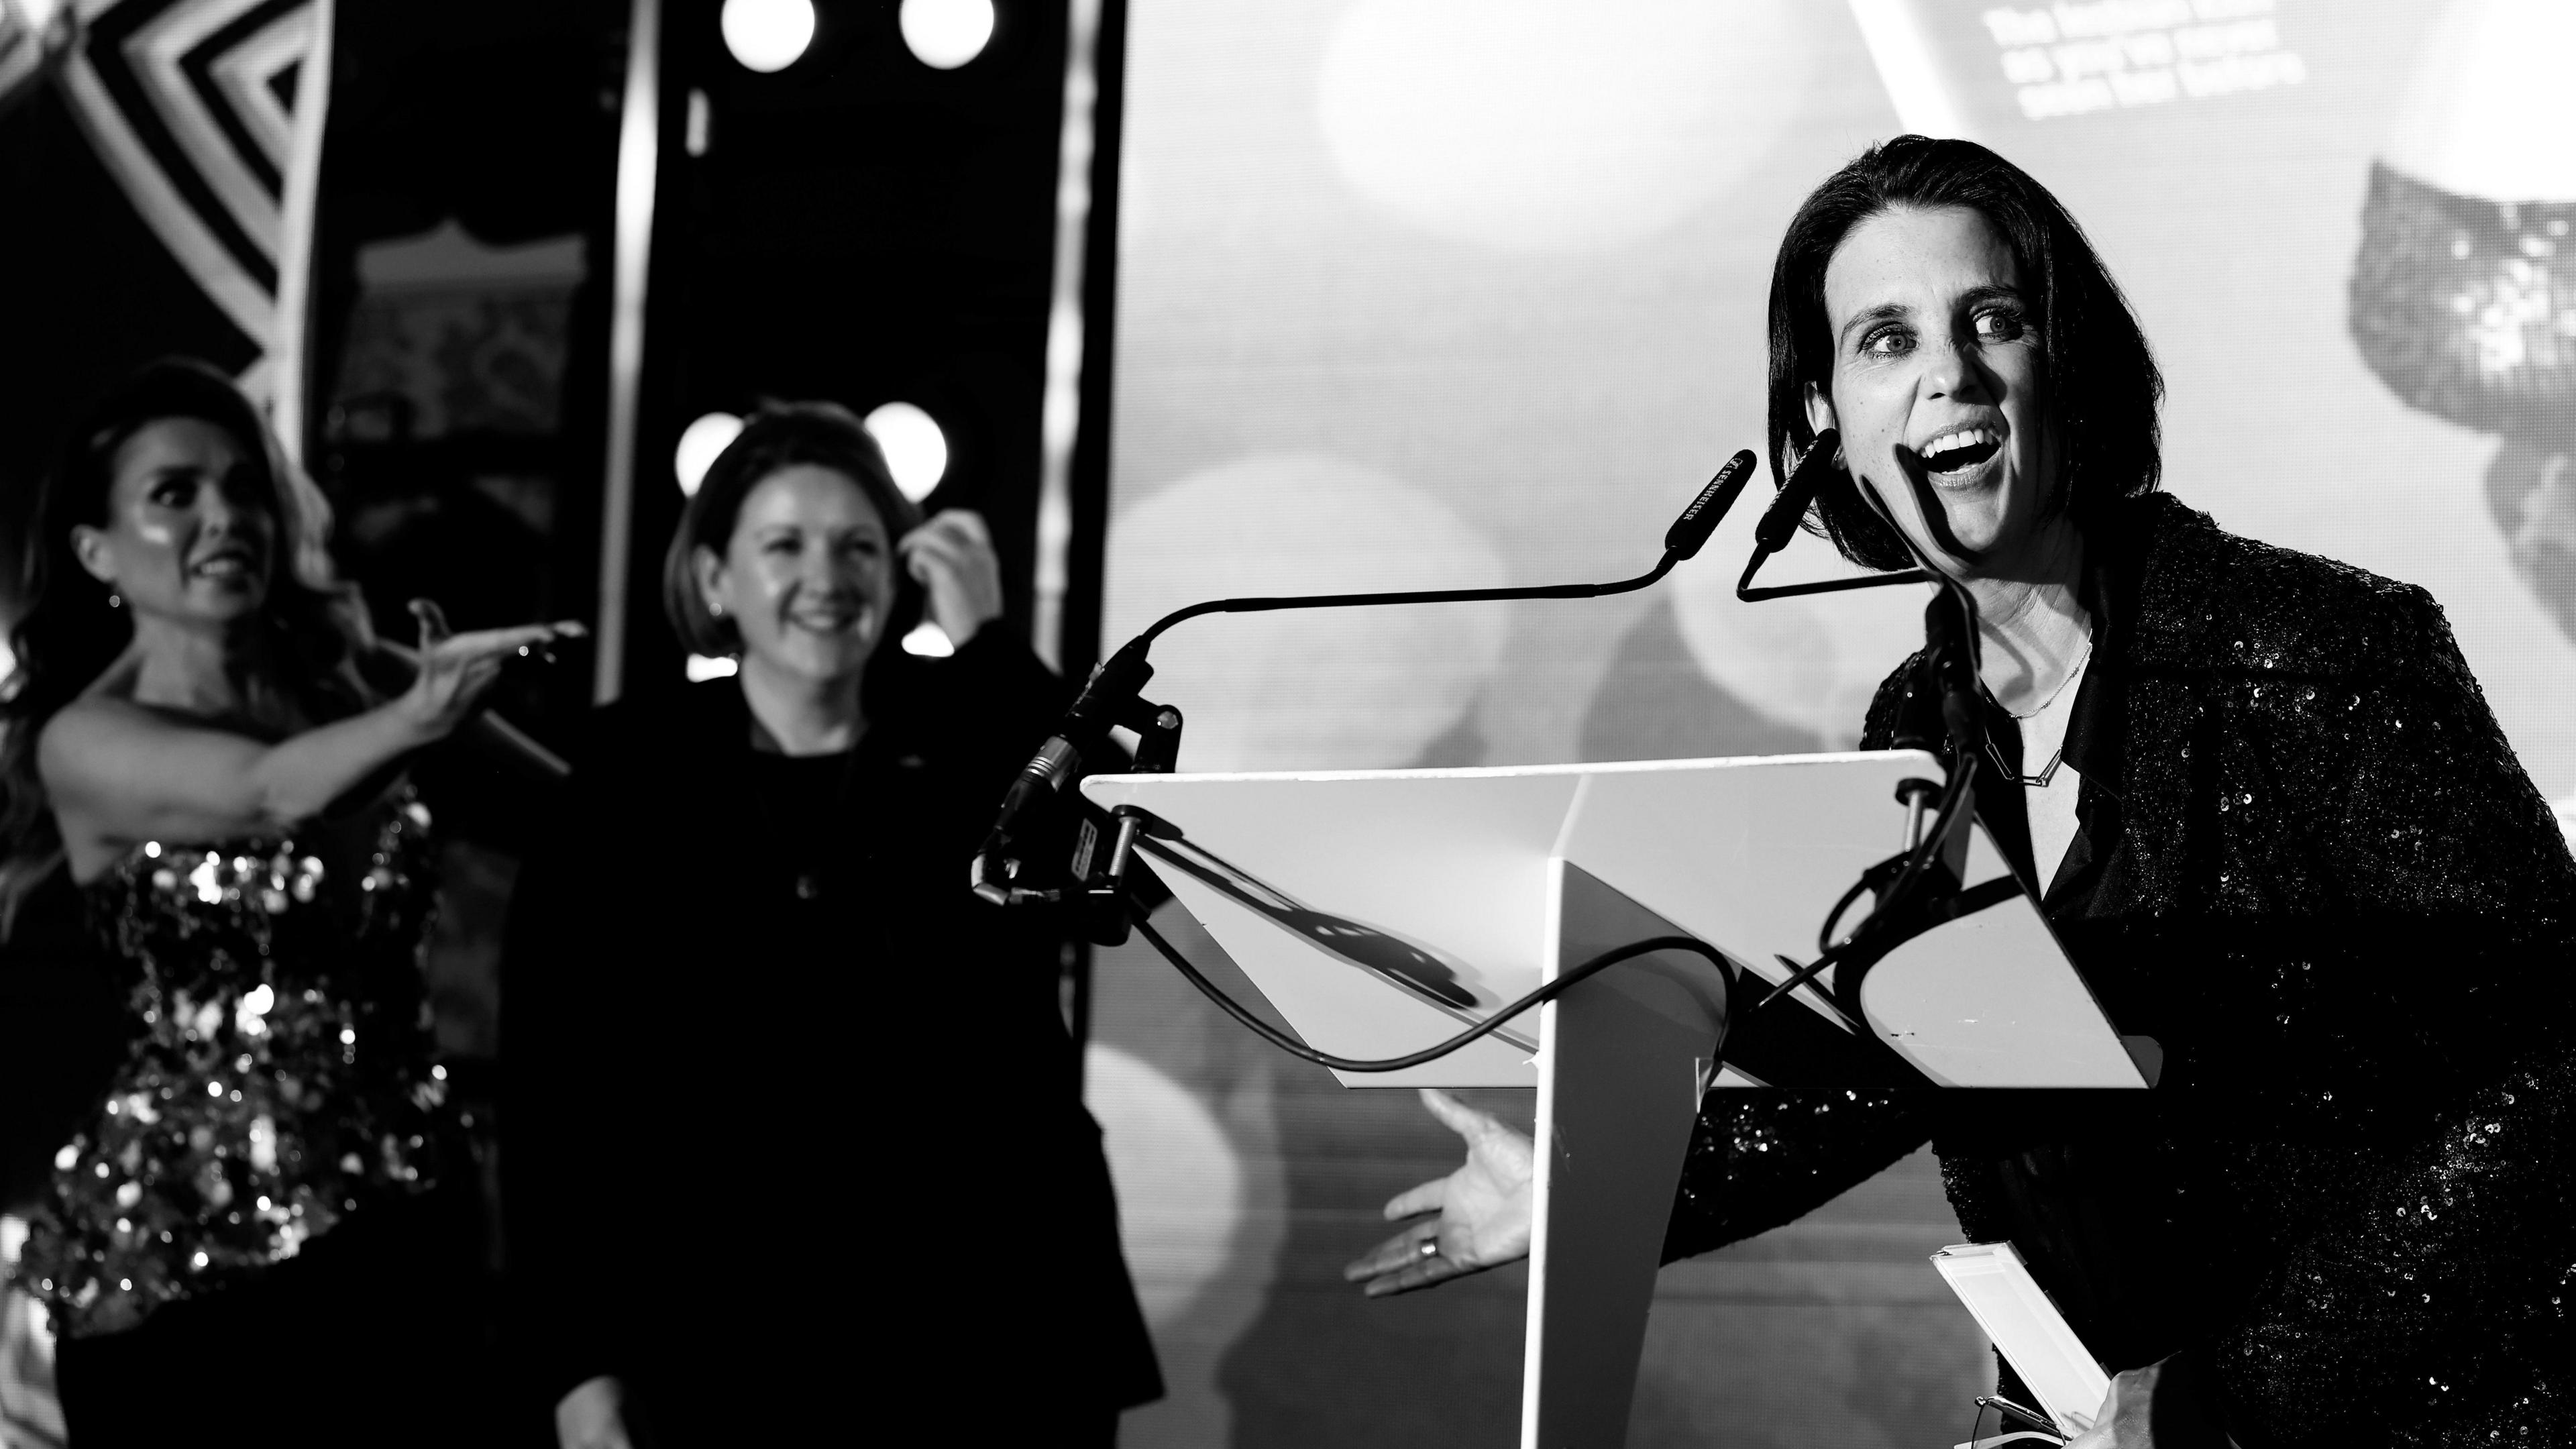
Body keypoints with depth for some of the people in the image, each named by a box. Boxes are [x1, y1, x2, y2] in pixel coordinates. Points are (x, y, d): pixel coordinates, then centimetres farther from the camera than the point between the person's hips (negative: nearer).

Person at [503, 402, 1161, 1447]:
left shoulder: (967, 742, 7)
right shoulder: (629, 778, 3)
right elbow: (553, 1083, 1)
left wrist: (984, 646, -11)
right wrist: (576, 1359, -5)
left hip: (1001, 1326, 1)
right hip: (736, 1347, -1)